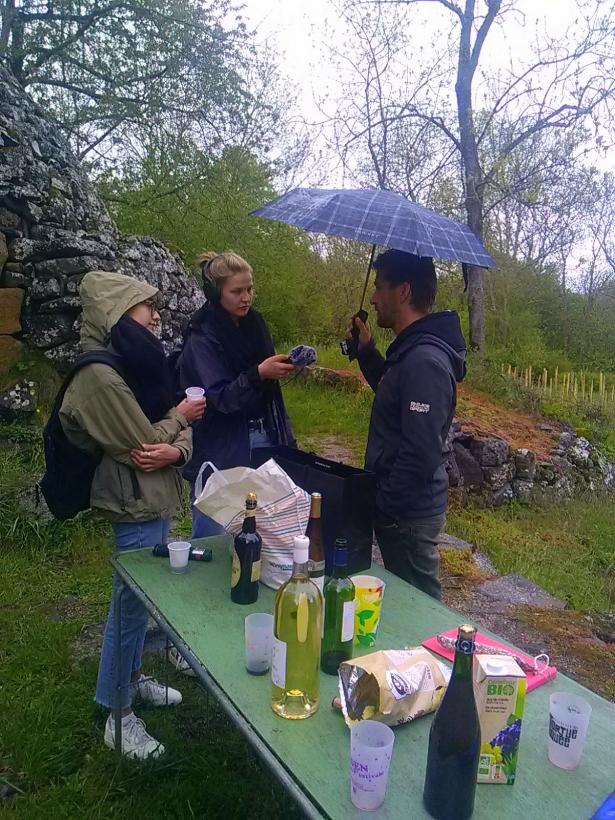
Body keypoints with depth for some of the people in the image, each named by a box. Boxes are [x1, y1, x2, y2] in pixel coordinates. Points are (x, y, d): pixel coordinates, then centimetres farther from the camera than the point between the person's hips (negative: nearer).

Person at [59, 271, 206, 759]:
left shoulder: (140, 361, 8)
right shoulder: (101, 373, -20)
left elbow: (180, 430, 4)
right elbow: (141, 441, -21)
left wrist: (177, 449, -17)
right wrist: (179, 417, -5)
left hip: (156, 498, 9)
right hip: (135, 504, -9)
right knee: (132, 602, 3)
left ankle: (134, 677, 41)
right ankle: (118, 715, 21)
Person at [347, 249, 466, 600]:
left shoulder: (424, 360, -25)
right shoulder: (412, 350, 6)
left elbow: (420, 456, -28)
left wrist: (381, 506, -17)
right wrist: (367, 350, 14)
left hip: (408, 515, -10)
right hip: (402, 507, 10)